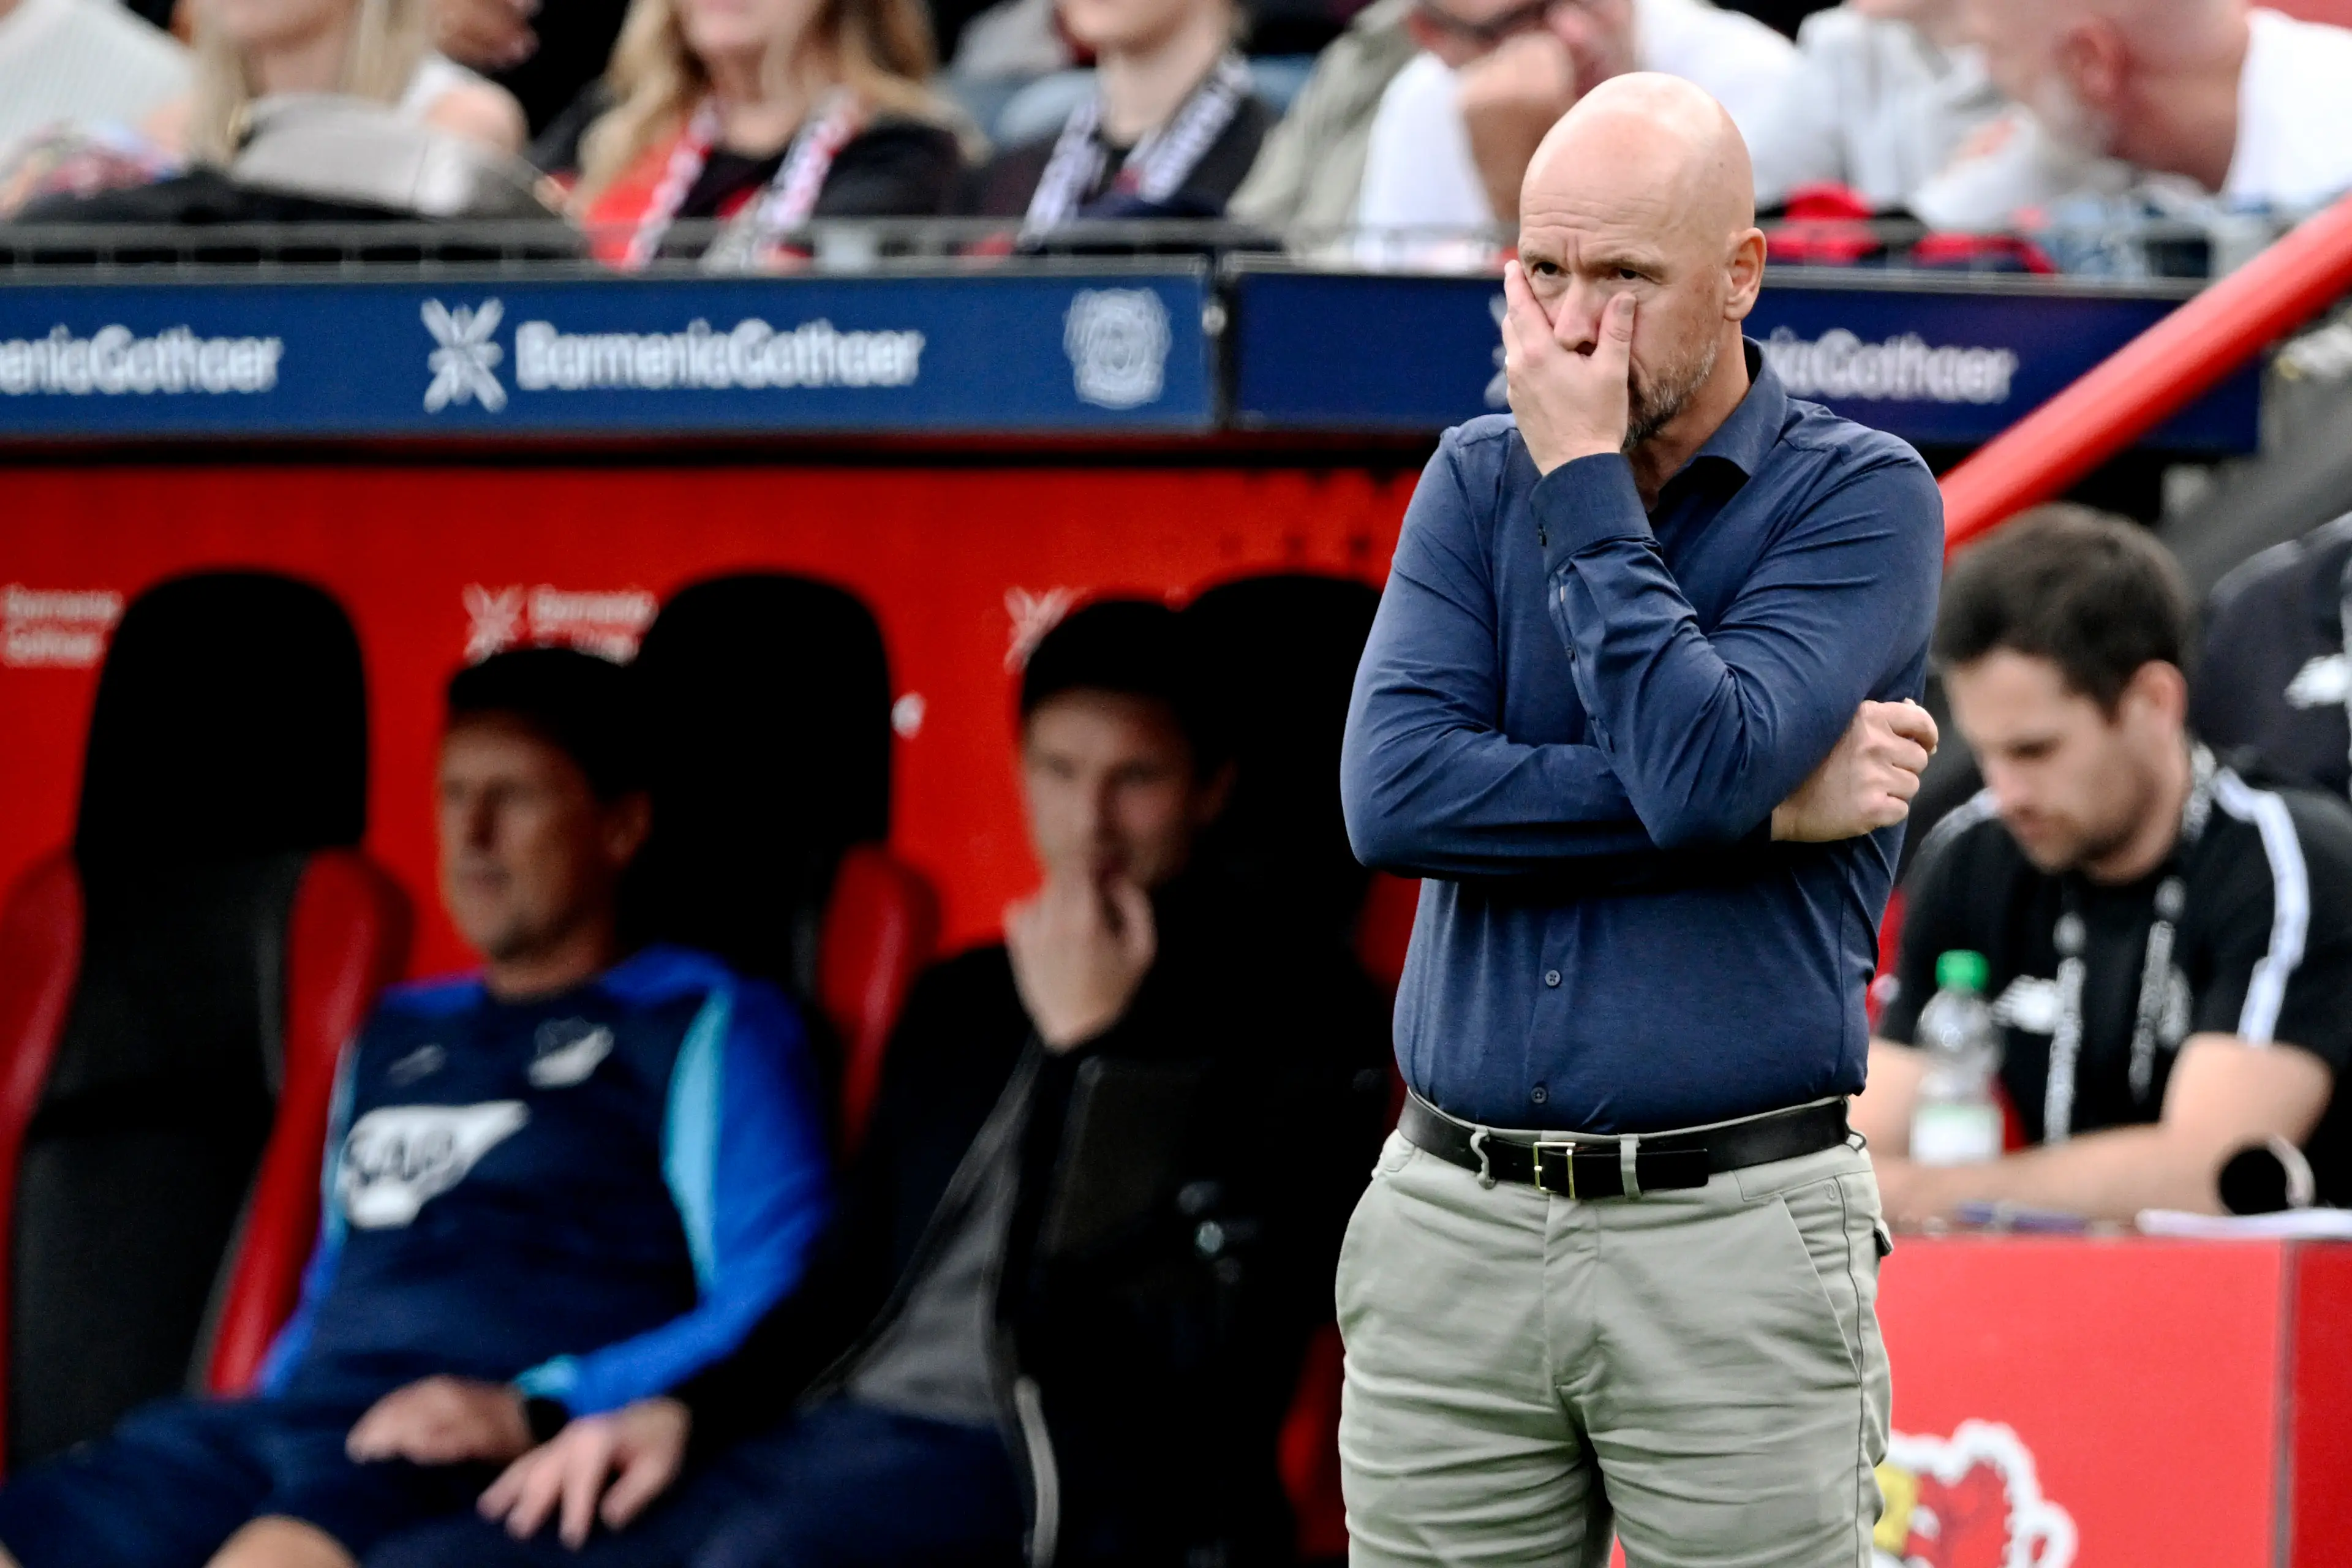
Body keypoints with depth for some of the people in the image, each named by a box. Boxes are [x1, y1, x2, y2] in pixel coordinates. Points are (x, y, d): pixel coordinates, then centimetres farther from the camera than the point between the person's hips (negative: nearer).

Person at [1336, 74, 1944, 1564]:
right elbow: (1395, 796, -7)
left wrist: (1585, 481, -9)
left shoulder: (1857, 494, -2)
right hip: (1457, 1222, 3)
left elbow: (1700, 761, -18)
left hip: (1735, 1234, -3)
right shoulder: (1475, 483, 9)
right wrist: (1767, 810, -11)